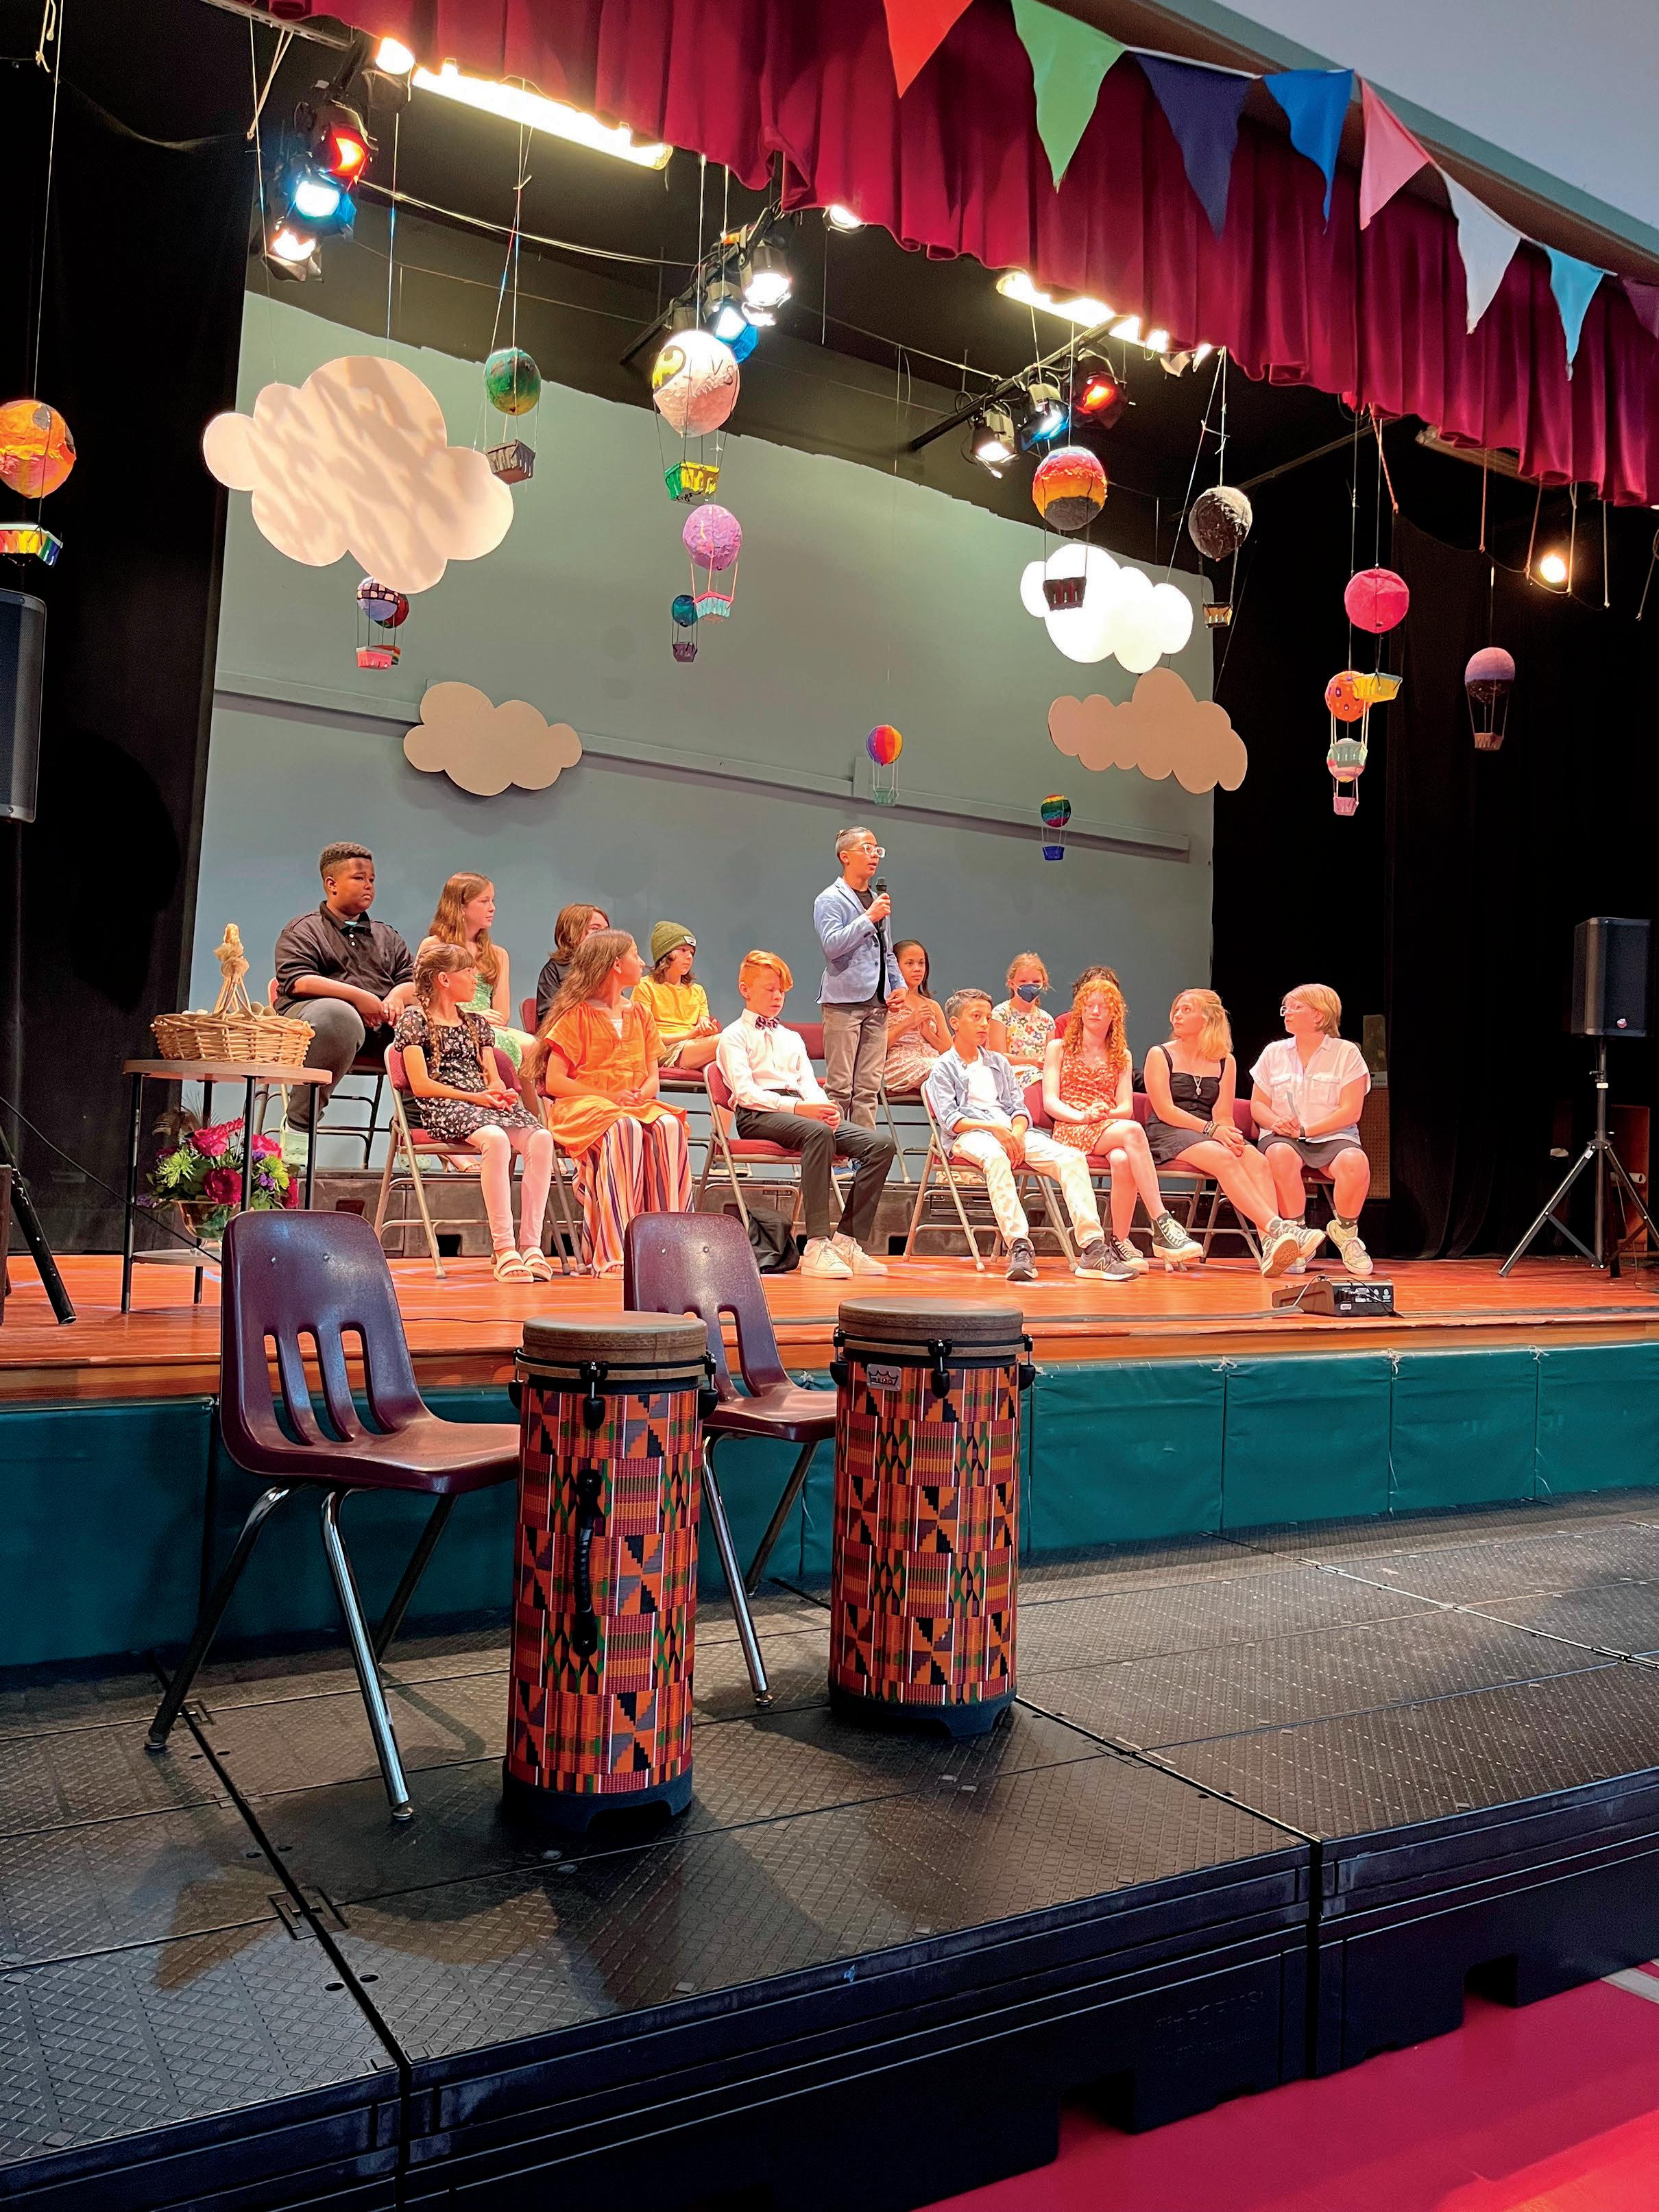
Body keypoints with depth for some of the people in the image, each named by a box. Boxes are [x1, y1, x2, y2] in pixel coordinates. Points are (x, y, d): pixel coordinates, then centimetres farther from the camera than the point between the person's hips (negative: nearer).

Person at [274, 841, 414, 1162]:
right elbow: (297, 981, -6)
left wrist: (398, 995, -6)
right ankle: (299, 1124, -27)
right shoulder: (303, 929, 12)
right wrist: (358, 996, -16)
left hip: (379, 1027, 5)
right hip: (311, 1016, -5)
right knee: (339, 1016, -42)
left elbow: (414, 979, 19)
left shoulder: (386, 936, 29)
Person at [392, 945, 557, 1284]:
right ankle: (504, 1250, -39)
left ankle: (531, 1245, -32)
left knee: (541, 1138, -27)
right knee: (495, 1138, -39)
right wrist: (473, 1097, -11)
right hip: (442, 1106, -6)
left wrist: (500, 1092, -2)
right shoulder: (414, 1019, 8)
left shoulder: (477, 1022, 27)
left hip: (487, 1103, 6)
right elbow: (421, 1085, -2)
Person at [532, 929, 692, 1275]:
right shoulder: (577, 1015, 0)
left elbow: (652, 1078, 16)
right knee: (623, 1129, -38)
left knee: (669, 1126, -29)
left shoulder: (641, 1015, 19)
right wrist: (608, 1097, -14)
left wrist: (642, 1094, -9)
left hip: (635, 1107, 5)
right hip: (580, 1109, -5)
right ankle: (613, 1254, -41)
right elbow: (554, 1081, -6)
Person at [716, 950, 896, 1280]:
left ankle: (848, 1241, -21)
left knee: (881, 1145, -17)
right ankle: (817, 1246, -45)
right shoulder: (734, 1037, 9)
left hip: (802, 1111, 7)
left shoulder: (792, 1038, 31)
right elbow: (745, 1092, -6)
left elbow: (809, 1083, 18)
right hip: (756, 1115, -7)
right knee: (818, 1132, -41)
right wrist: (796, 1107, -20)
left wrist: (824, 1109, -7)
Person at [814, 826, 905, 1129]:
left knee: (869, 1088, 5)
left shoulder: (878, 901, 20)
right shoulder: (830, 899, -1)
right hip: (844, 1002, -7)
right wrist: (868, 918, -14)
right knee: (840, 1086, -7)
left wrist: (899, 984, 14)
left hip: (877, 1003, 7)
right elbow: (832, 945, -16)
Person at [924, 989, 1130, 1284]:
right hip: (969, 1136, -5)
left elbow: (1019, 1108, 18)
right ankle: (1019, 1248, -51)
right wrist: (994, 1129, -17)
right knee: (996, 1158, -42)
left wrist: (1017, 1133, -6)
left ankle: (1092, 1249, -30)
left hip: (1012, 1133, 5)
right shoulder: (943, 1068, 11)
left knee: (1071, 1158, -20)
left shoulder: (999, 1063, 28)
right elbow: (950, 1119, -3)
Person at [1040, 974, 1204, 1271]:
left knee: (1123, 1160, -38)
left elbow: (1126, 1108, 11)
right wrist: (1082, 1115, -16)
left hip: (1110, 1129, 3)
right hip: (1070, 1131, -3)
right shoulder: (1059, 1048, 16)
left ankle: (1120, 1242, -32)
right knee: (1133, 1131, -35)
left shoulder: (1121, 1056, 24)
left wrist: (1105, 1113, -12)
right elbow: (1050, 1103, 3)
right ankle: (1162, 1224, -42)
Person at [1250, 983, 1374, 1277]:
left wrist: (1305, 1129, -14)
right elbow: (1258, 1105, 13)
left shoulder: (1346, 1053, 4)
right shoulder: (1274, 1053, 13)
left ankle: (1345, 1231, -7)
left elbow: (1350, 1112, -4)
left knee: (1355, 1162, -36)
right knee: (1280, 1154, -37)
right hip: (1284, 1136, 1)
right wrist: (1277, 1122, -10)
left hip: (1333, 1137, -1)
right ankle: (1296, 1233, -20)